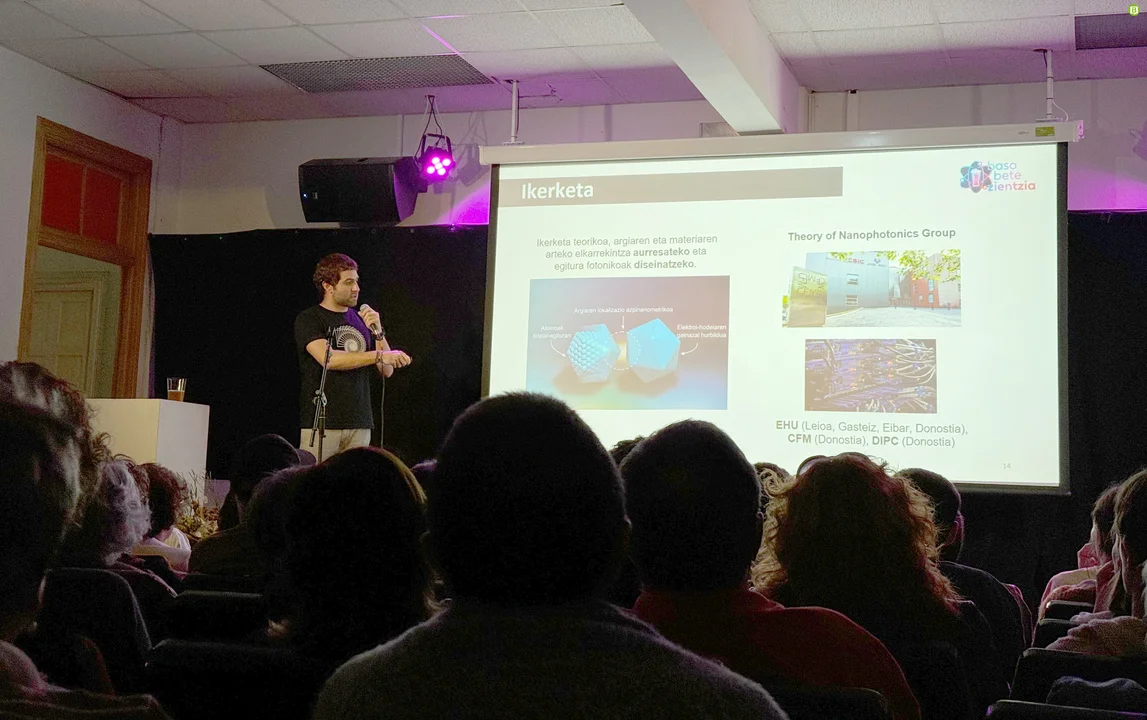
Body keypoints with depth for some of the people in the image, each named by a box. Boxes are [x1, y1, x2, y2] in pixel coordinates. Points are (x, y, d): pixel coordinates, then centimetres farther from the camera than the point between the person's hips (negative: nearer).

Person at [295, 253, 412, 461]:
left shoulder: (360, 320, 14)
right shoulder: (308, 319, 0)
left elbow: (387, 371, 10)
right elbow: (328, 358, -17)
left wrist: (377, 332, -5)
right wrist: (379, 356, -20)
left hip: (360, 423, 4)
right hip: (322, 422, -4)